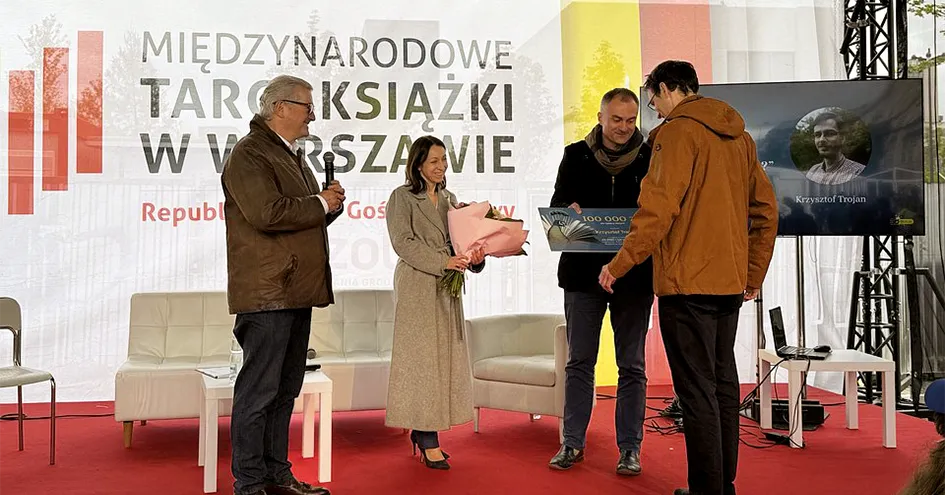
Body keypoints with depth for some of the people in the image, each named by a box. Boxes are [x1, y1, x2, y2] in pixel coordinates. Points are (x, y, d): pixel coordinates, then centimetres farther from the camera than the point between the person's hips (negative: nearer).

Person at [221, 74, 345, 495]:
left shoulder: (293, 156, 22)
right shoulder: (249, 154, -9)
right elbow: (267, 213, -23)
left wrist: (330, 203, 7)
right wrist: (321, 204, -11)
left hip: (297, 290, 10)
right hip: (266, 292, -10)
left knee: (285, 389, 14)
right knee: (258, 391, -4)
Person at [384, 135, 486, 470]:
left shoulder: (449, 199, 17)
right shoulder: (402, 197, -3)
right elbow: (403, 242, -13)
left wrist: (475, 257, -9)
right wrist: (443, 262, -21)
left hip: (446, 287, 7)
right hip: (417, 286, -7)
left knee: (445, 355, 6)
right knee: (423, 356, -6)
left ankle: (421, 430, 15)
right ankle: (428, 441, -3)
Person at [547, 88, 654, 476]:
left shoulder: (649, 157, 1)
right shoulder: (576, 155, 5)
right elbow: (557, 203, 6)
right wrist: (569, 210, -17)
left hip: (634, 273, -1)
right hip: (582, 271, 1)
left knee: (631, 365, 7)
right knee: (579, 361, 8)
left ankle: (629, 447, 17)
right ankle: (573, 443, 19)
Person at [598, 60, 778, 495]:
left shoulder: (679, 130, -8)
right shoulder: (739, 135, 16)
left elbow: (659, 208, -18)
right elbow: (765, 209, 15)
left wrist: (619, 264, -13)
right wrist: (754, 274, 20)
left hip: (687, 280, -8)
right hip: (730, 280, 9)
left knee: (696, 389, -4)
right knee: (723, 383, 15)